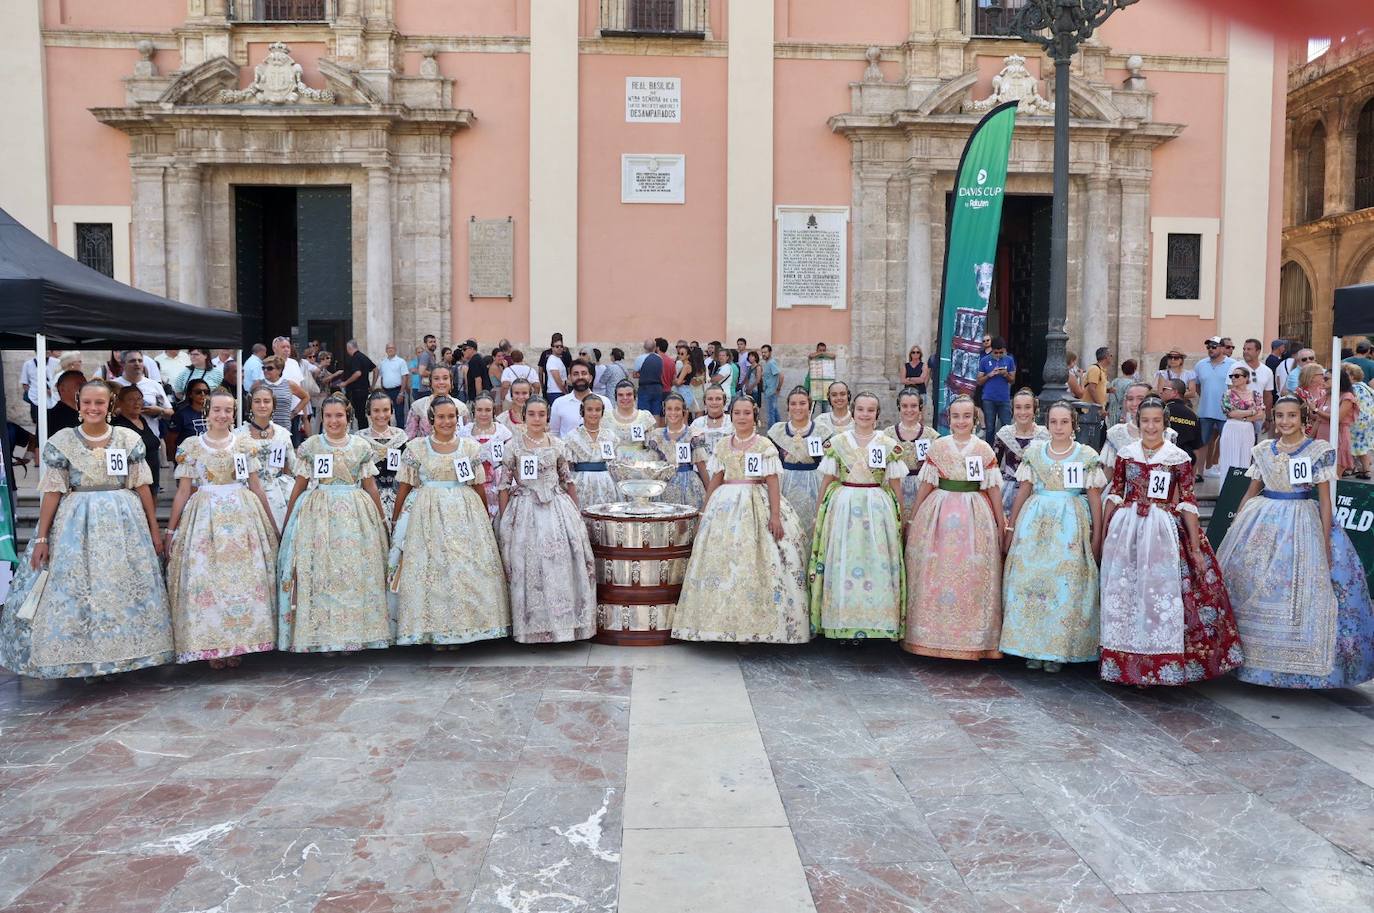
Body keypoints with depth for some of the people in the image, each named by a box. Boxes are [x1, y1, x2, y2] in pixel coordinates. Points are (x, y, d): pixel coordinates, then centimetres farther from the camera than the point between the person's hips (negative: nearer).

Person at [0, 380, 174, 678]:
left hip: (124, 522, 1)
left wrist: (154, 528, 3)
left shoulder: (130, 439, 1)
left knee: (124, 588, 4)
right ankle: (83, 659, 14)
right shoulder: (61, 442, -2)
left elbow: (142, 487, 4)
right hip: (76, 524, -1)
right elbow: (53, 492, -2)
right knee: (76, 589, 2)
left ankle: (122, 654, 18)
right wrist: (41, 538, -5)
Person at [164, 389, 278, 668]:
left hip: (242, 516, 1)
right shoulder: (191, 446, 2)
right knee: (206, 579, -1)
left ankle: (237, 642, 14)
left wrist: (272, 524, 10)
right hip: (205, 516, -1)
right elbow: (183, 491, 3)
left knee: (244, 577, 2)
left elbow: (256, 487, 10)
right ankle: (212, 644, 10)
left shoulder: (246, 445, 6)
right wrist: (170, 530, 1)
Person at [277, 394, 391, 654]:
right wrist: (286, 522, 6)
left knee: (353, 572, 2)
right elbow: (299, 486, 6)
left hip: (355, 513, 1)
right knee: (320, 572, -1)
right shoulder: (310, 445, 3)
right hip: (318, 513, -1)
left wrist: (382, 519, 11)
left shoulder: (362, 446, 5)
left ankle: (352, 632, 13)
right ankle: (322, 634, 8)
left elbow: (371, 487, 9)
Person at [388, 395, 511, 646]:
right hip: (429, 513, -1)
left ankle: (463, 626, 12)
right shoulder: (416, 448, 1)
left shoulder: (470, 446, 6)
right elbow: (404, 487, 4)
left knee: (468, 568, 0)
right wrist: (395, 519, 5)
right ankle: (434, 629, 8)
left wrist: (486, 516, 11)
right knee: (430, 568, -2)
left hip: (465, 512, 2)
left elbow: (479, 486, 9)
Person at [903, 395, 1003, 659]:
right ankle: (934, 635, 15)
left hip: (974, 517, 0)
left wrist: (1001, 524, 3)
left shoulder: (984, 449, 3)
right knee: (936, 574, 4)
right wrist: (911, 518, 5)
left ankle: (973, 641, 16)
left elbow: (993, 488, 3)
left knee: (972, 576, 3)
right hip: (939, 515, 0)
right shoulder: (937, 447, 3)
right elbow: (926, 485, 5)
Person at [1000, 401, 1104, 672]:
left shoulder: (1087, 455, 2)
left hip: (1071, 524, -2)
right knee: (1030, 578, -1)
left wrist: (1097, 536, -3)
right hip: (1035, 521, 2)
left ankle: (1057, 651, 9)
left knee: (1066, 583, -3)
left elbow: (1095, 498, 1)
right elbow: (1023, 492, 9)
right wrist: (1011, 528, 8)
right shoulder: (1034, 452, 8)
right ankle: (1032, 648, 10)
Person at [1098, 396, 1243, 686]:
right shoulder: (1125, 454, 5)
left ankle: (1165, 663, 11)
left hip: (1165, 531, -2)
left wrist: (1195, 546, -3)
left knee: (1163, 591, -2)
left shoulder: (1179, 458, -1)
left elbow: (1188, 503, -2)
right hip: (1126, 529, 2)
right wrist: (1103, 532, 9)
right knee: (1124, 592, 6)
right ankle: (1127, 661, 18)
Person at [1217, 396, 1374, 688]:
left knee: (1299, 593, -3)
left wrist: (1326, 542, -8)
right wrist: (1235, 527, 13)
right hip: (1262, 522, 3)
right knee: (1251, 590, 5)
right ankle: (1254, 655, 17)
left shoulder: (1319, 450, -3)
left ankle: (1297, 663, 9)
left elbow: (1325, 499, -3)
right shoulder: (1263, 450, 7)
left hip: (1302, 525, -3)